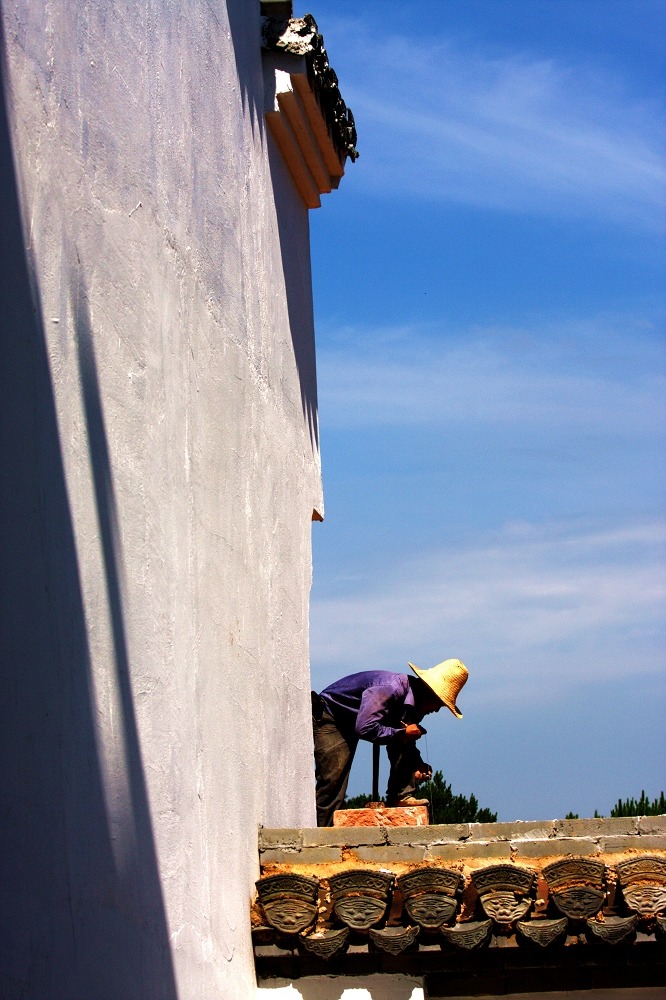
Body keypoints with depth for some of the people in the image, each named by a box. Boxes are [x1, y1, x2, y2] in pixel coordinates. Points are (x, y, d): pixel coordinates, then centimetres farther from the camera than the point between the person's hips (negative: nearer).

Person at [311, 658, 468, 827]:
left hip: (350, 726, 9)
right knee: (332, 783, -17)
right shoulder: (389, 688, -34)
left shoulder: (412, 705, -4)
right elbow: (364, 728, -41)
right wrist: (403, 733, -31)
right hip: (328, 717, -9)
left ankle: (400, 796, -7)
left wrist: (417, 765, -11)